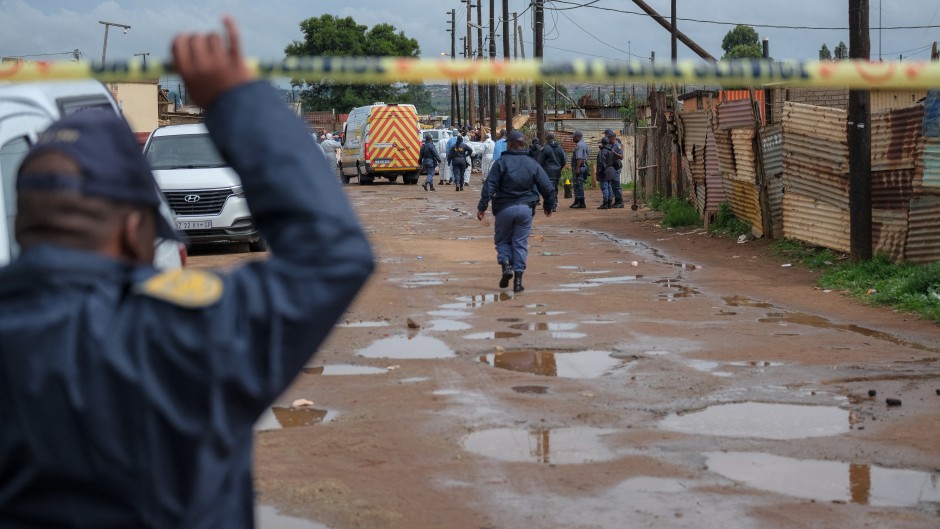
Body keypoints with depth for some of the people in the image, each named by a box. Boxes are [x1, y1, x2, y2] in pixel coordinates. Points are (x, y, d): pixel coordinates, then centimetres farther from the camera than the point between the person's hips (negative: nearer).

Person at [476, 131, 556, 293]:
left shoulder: (501, 163, -5)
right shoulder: (532, 164, 4)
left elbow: (489, 186, -12)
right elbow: (547, 187, 4)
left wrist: (482, 207, -9)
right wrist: (549, 206, 19)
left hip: (504, 208, -2)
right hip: (525, 209, 2)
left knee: (502, 240, 15)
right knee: (520, 243, 7)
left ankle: (505, 264, -9)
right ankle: (518, 277, 1)